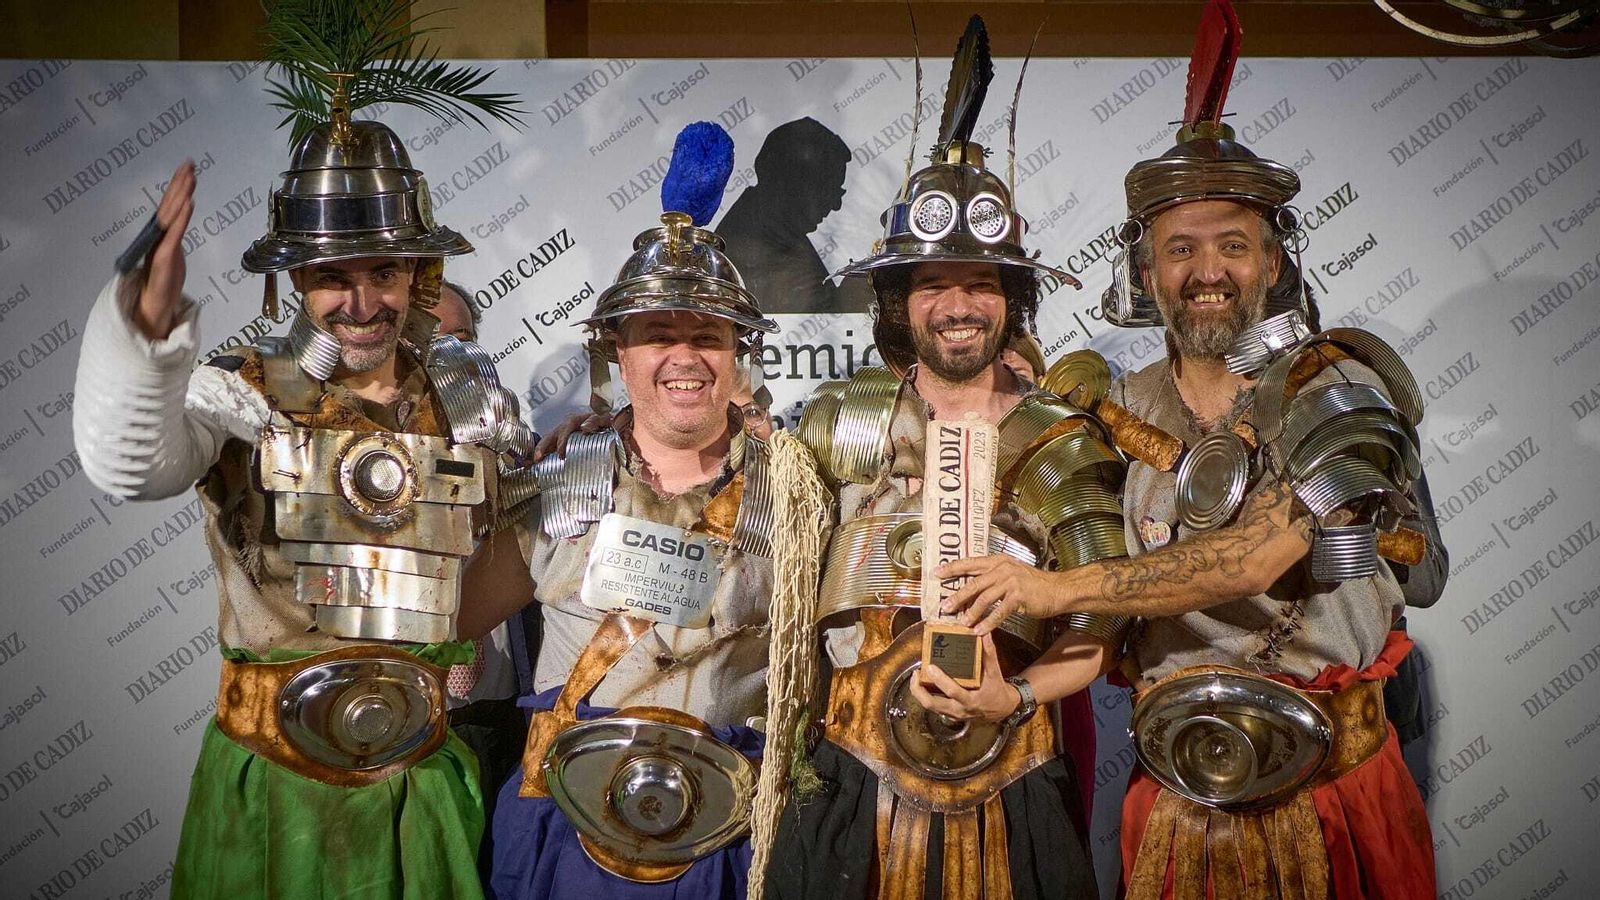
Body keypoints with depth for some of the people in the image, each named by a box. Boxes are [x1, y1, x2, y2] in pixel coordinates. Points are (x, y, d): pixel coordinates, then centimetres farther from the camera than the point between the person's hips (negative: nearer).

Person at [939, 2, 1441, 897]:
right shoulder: (1127, 406, 5)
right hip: (1178, 791, 3)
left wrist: (1056, 586, -21)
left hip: (1328, 788, -3)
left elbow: (1256, 557, -23)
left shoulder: (1334, 388, -10)